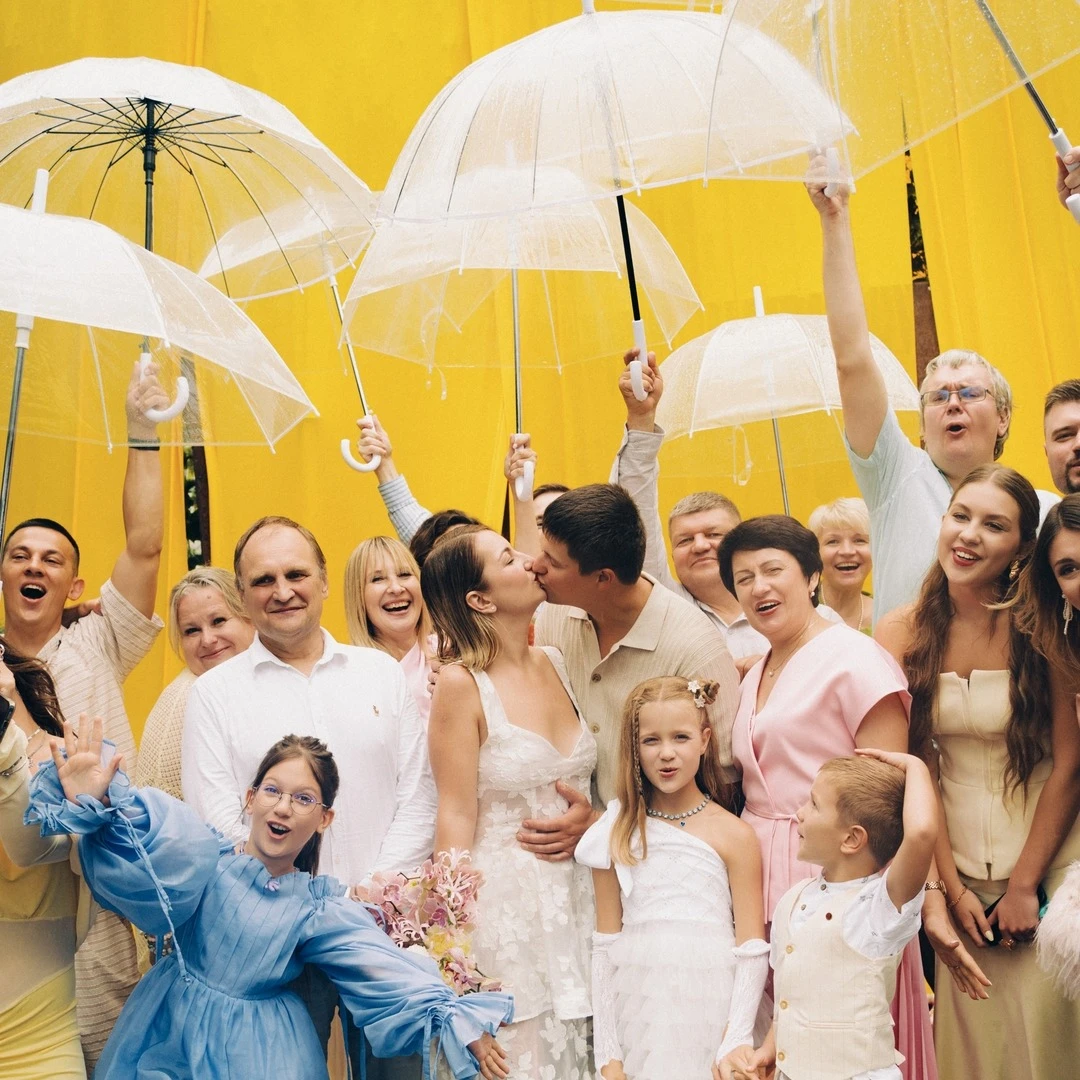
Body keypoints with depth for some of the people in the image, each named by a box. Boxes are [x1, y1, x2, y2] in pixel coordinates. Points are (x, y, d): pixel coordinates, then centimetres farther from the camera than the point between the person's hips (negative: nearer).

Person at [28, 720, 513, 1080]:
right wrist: (95, 802, -45)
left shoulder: (320, 907, -4)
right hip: (170, 1031, 1)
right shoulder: (205, 863, -7)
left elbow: (389, 970, -11)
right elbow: (138, 852, -25)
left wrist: (455, 1021, -22)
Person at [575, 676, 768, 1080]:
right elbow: (606, 945, 4)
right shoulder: (618, 835, 3)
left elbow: (752, 951, -3)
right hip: (639, 1015, 2)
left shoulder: (734, 835, -4)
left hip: (710, 1016, -2)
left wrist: (735, 1046, -10)